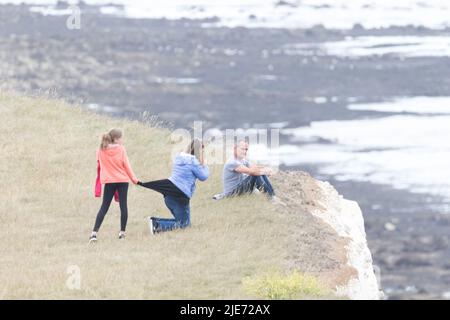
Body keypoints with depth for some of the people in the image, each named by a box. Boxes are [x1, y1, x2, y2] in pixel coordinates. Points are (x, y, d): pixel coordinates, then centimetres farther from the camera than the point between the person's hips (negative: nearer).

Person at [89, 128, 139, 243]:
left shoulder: (101, 150, 0)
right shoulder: (121, 149, -7)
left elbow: (99, 164, 9)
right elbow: (126, 165, -4)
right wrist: (134, 179, 4)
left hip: (109, 181, 2)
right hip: (122, 180, -2)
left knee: (104, 207, 4)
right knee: (123, 205, 8)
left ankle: (94, 233, -8)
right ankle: (122, 232, 10)